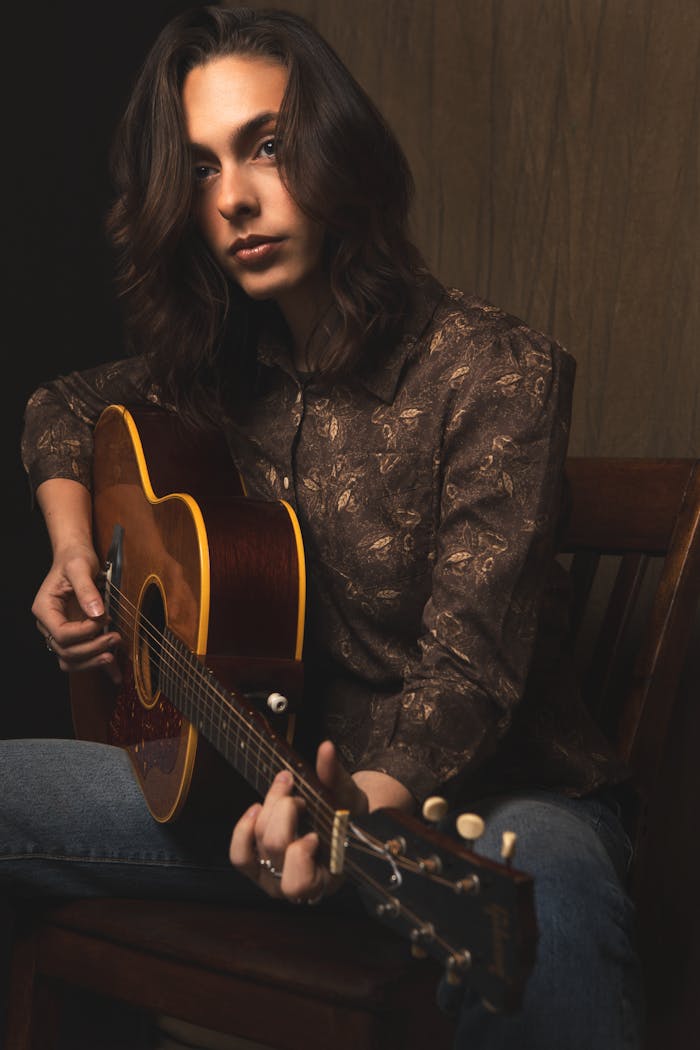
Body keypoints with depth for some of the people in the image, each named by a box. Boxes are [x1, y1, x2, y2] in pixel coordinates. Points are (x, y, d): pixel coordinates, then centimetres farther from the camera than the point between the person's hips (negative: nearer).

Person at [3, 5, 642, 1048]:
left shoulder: (496, 372, -14)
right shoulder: (216, 366, 3)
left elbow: (469, 669, -21)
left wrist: (363, 805, -40)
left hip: (484, 791, -5)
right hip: (270, 773, 6)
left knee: (544, 931, -42)